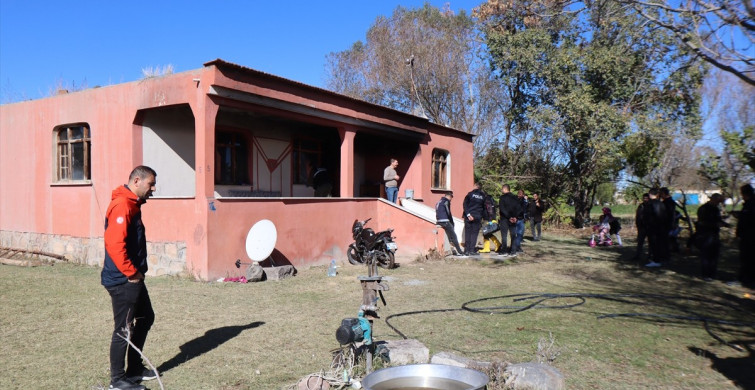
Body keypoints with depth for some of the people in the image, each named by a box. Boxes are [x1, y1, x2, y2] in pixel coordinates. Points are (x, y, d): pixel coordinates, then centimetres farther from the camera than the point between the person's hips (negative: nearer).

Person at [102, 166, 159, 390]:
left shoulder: (132, 204, 13)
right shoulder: (121, 205, -19)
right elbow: (114, 244, -28)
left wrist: (138, 272, 15)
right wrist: (132, 273, -19)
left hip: (134, 279, 10)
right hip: (123, 281, -10)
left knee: (146, 318, 19)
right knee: (123, 329, 1)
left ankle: (135, 368, 32)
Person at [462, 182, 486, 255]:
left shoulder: (470, 193, -1)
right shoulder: (483, 196, 8)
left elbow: (465, 204, -9)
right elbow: (484, 207, 13)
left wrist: (468, 214, -11)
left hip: (469, 216, -1)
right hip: (478, 217, 1)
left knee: (467, 233, 5)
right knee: (474, 233, 5)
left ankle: (467, 250, 3)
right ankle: (472, 250, -1)